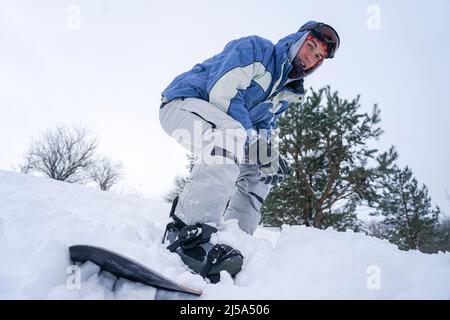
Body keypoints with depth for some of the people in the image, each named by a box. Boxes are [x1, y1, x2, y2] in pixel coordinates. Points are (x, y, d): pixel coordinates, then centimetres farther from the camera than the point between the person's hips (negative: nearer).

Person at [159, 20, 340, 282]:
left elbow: (266, 127, 13)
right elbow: (222, 91, -23)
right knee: (231, 138, -38)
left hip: (221, 128, 9)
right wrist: (250, 139, -23)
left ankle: (233, 243, 6)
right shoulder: (257, 48, -11)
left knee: (257, 173, 9)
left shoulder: (286, 93, 15)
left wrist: (270, 156, -9)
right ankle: (187, 234, -41)